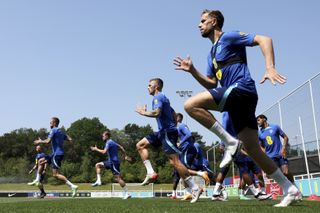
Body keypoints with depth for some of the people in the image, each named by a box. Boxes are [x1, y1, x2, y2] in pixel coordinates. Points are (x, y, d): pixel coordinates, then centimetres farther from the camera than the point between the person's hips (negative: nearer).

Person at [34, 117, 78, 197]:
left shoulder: (53, 130, -8)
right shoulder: (61, 132, 17)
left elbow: (48, 141, -18)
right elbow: (70, 139, 11)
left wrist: (40, 141, 0)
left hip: (57, 154, -10)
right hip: (55, 154, 10)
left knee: (56, 174, -12)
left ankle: (72, 186, -19)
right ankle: (37, 180, 26)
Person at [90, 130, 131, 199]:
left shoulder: (109, 142, -14)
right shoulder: (112, 142, 16)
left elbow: (104, 152, -24)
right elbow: (121, 147, 21)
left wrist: (96, 149, -10)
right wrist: (125, 155, 19)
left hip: (114, 162, -10)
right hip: (111, 161, 10)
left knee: (118, 178, -10)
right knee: (98, 165, 13)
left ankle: (127, 193, -7)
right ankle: (98, 181, 7)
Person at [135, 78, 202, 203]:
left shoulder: (158, 97, -8)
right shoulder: (163, 98, 22)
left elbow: (157, 112, -26)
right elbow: (174, 115, 26)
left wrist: (143, 112, -10)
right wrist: (173, 128, 29)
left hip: (167, 132, -11)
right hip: (163, 131, 11)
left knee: (174, 161, -13)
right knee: (140, 145, 11)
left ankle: (195, 189, -9)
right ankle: (151, 173, 1)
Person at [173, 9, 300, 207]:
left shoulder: (229, 37, 3)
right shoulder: (212, 53, 27)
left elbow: (264, 39, -7)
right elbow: (212, 84, 24)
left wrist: (270, 68, -21)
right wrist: (192, 70, 12)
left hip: (241, 89, -9)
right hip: (238, 99, 9)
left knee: (191, 105, -19)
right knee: (253, 149, 6)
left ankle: (230, 141, -12)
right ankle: (289, 189, 13)